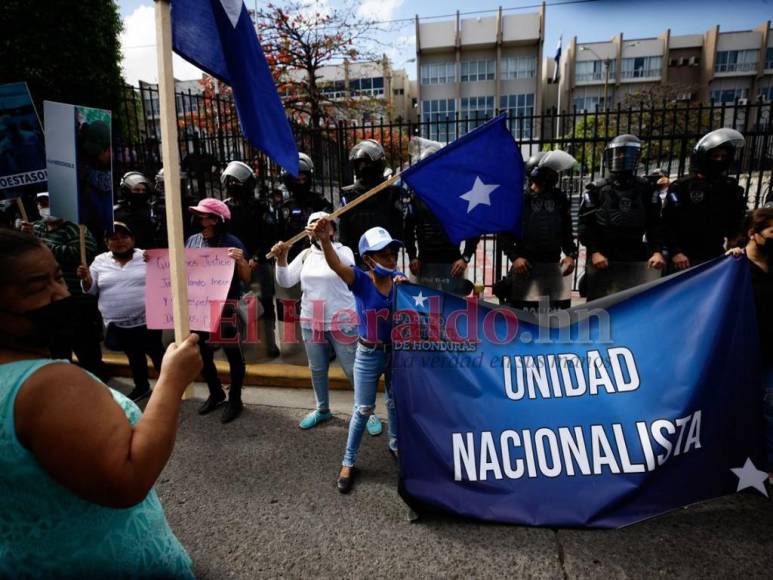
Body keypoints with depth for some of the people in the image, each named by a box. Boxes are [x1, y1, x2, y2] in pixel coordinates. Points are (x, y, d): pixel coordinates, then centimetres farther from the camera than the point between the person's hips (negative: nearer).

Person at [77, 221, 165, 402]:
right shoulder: (100, 261, 4)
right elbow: (91, 290, 7)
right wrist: (86, 278, -14)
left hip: (146, 320, -3)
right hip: (118, 324, 3)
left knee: (156, 353, 6)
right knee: (134, 356, 19)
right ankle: (142, 386, 37)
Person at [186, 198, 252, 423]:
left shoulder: (231, 242, -10)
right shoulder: (193, 240, 5)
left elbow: (246, 278, -9)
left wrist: (241, 261, -28)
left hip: (225, 305, -6)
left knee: (233, 353, 3)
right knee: (202, 353, 16)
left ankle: (235, 400, 19)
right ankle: (216, 393, 36)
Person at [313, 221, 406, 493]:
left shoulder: (399, 278, -7)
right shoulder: (361, 280, -19)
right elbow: (336, 264, -38)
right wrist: (324, 240, -58)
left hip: (396, 351, 3)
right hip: (368, 354, -3)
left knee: (395, 403, 21)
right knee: (363, 410, 9)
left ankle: (396, 445, 47)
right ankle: (348, 462, 28)